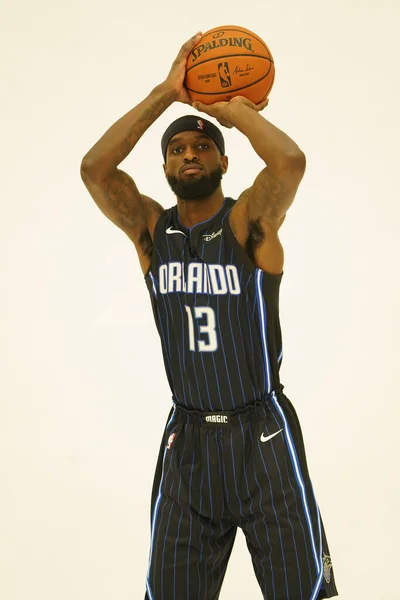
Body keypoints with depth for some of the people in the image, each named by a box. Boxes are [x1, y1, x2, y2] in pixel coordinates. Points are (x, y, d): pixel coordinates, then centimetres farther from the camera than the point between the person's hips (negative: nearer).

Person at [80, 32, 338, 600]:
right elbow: (94, 168, -14)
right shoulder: (151, 229, 2)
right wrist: (167, 93, -14)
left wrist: (229, 105, -12)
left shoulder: (249, 221, -7)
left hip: (262, 432, -3)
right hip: (187, 436, 3)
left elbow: (290, 160, -28)